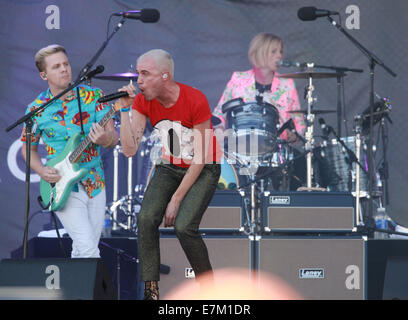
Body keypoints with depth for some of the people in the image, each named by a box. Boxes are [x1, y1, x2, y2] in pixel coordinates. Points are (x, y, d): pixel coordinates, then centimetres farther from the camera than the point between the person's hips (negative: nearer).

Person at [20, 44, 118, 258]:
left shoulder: (93, 96, -2)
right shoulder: (37, 109, -3)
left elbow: (114, 137, -5)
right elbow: (28, 148, 9)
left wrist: (106, 139, -30)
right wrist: (42, 172, -10)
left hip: (95, 184, 3)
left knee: (82, 251, 11)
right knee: (88, 249, -17)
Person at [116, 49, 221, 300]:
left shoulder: (195, 100, -24)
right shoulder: (142, 102, -10)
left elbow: (200, 159, -19)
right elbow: (130, 150, -18)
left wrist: (177, 198, -19)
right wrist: (124, 109, -26)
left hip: (203, 170, -4)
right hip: (169, 168, 5)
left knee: (184, 226, -23)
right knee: (146, 219, -20)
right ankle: (151, 291, -13)